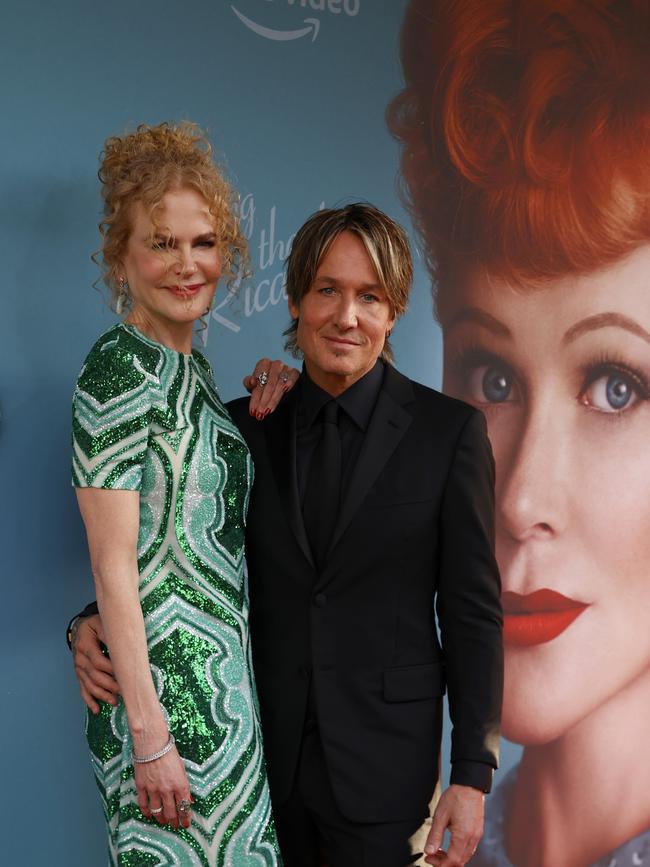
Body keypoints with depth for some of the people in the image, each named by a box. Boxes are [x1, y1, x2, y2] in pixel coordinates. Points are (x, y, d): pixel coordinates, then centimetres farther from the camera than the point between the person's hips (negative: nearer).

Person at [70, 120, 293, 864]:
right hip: (168, 683, -9)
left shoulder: (186, 365, 11)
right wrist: (149, 734, -20)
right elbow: (113, 566, -19)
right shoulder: (120, 370, -15)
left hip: (220, 672, 9)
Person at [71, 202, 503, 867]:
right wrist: (99, 623, -11)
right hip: (262, 752, 3)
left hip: (384, 756, -2)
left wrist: (472, 774, -7)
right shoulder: (244, 427, 2)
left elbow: (473, 611, -5)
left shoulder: (448, 430, -6)